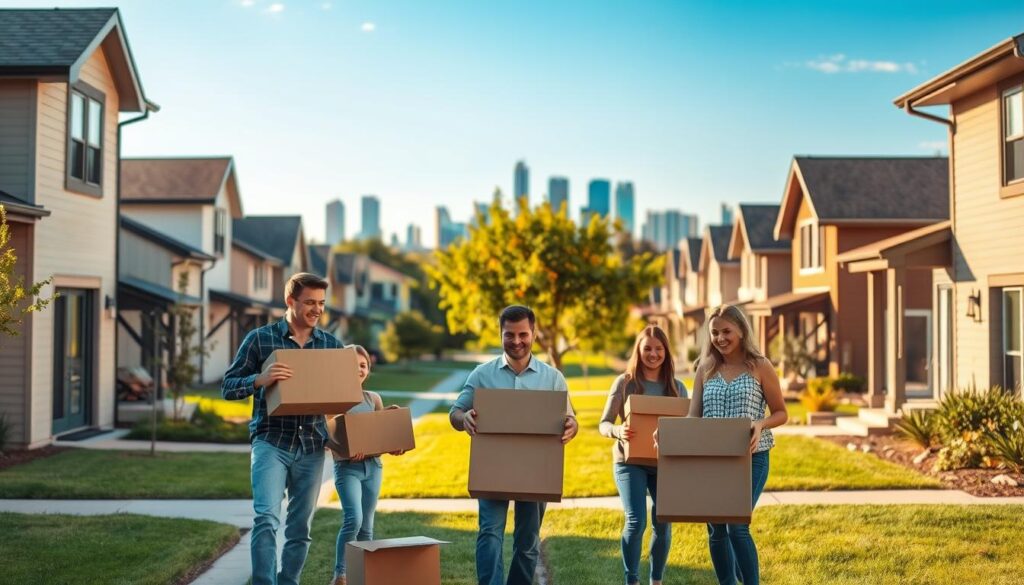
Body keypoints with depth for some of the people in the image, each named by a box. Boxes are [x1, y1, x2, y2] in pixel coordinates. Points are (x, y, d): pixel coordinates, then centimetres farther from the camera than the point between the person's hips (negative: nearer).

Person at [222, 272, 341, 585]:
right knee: (266, 518, -17)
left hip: (312, 447, 3)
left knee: (300, 528, 8)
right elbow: (228, 386, 0)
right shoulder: (260, 339, -1)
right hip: (271, 442, -3)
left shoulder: (332, 344, 8)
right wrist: (260, 380, -20)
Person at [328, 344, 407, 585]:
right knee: (353, 519, -17)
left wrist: (394, 448, -8)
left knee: (367, 525, 9)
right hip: (347, 467, -5)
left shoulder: (374, 398, 10)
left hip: (373, 466, 5)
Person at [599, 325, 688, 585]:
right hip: (630, 462, -3)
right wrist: (618, 431, -24)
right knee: (636, 522, -13)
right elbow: (603, 424, -2)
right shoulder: (625, 382, -2)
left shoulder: (677, 387, 6)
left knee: (663, 524, 6)